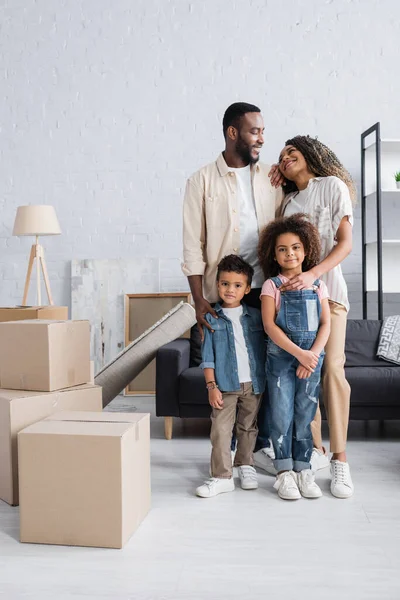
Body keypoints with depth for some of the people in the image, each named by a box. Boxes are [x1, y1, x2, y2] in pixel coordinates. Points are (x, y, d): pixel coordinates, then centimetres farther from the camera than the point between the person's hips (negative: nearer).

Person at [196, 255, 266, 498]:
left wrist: (265, 380, 3)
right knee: (221, 430, -4)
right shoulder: (212, 318, -1)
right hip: (225, 385, -2)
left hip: (253, 383, 2)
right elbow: (208, 355, -3)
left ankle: (246, 465, 33)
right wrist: (211, 386, -8)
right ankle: (222, 476, 3)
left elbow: (264, 348, 7)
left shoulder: (255, 316, 3)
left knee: (248, 427, 15)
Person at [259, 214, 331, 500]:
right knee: (282, 415, 1)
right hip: (280, 356, -2)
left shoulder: (318, 285, 8)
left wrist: (313, 354, -12)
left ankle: (304, 471, 17)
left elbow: (325, 324, 3)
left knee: (305, 416, 7)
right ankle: (285, 473, 12)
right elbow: (269, 325, -10)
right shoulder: (272, 285, -1)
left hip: (312, 358, 2)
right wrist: (299, 353, -18)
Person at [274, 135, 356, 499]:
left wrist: (313, 274, -18)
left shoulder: (332, 185, 7)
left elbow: (346, 242, -3)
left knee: (331, 367, -13)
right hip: (292, 290, 4)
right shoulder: (287, 202, 21)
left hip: (325, 286, -4)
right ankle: (315, 448, 10)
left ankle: (340, 459, -9)